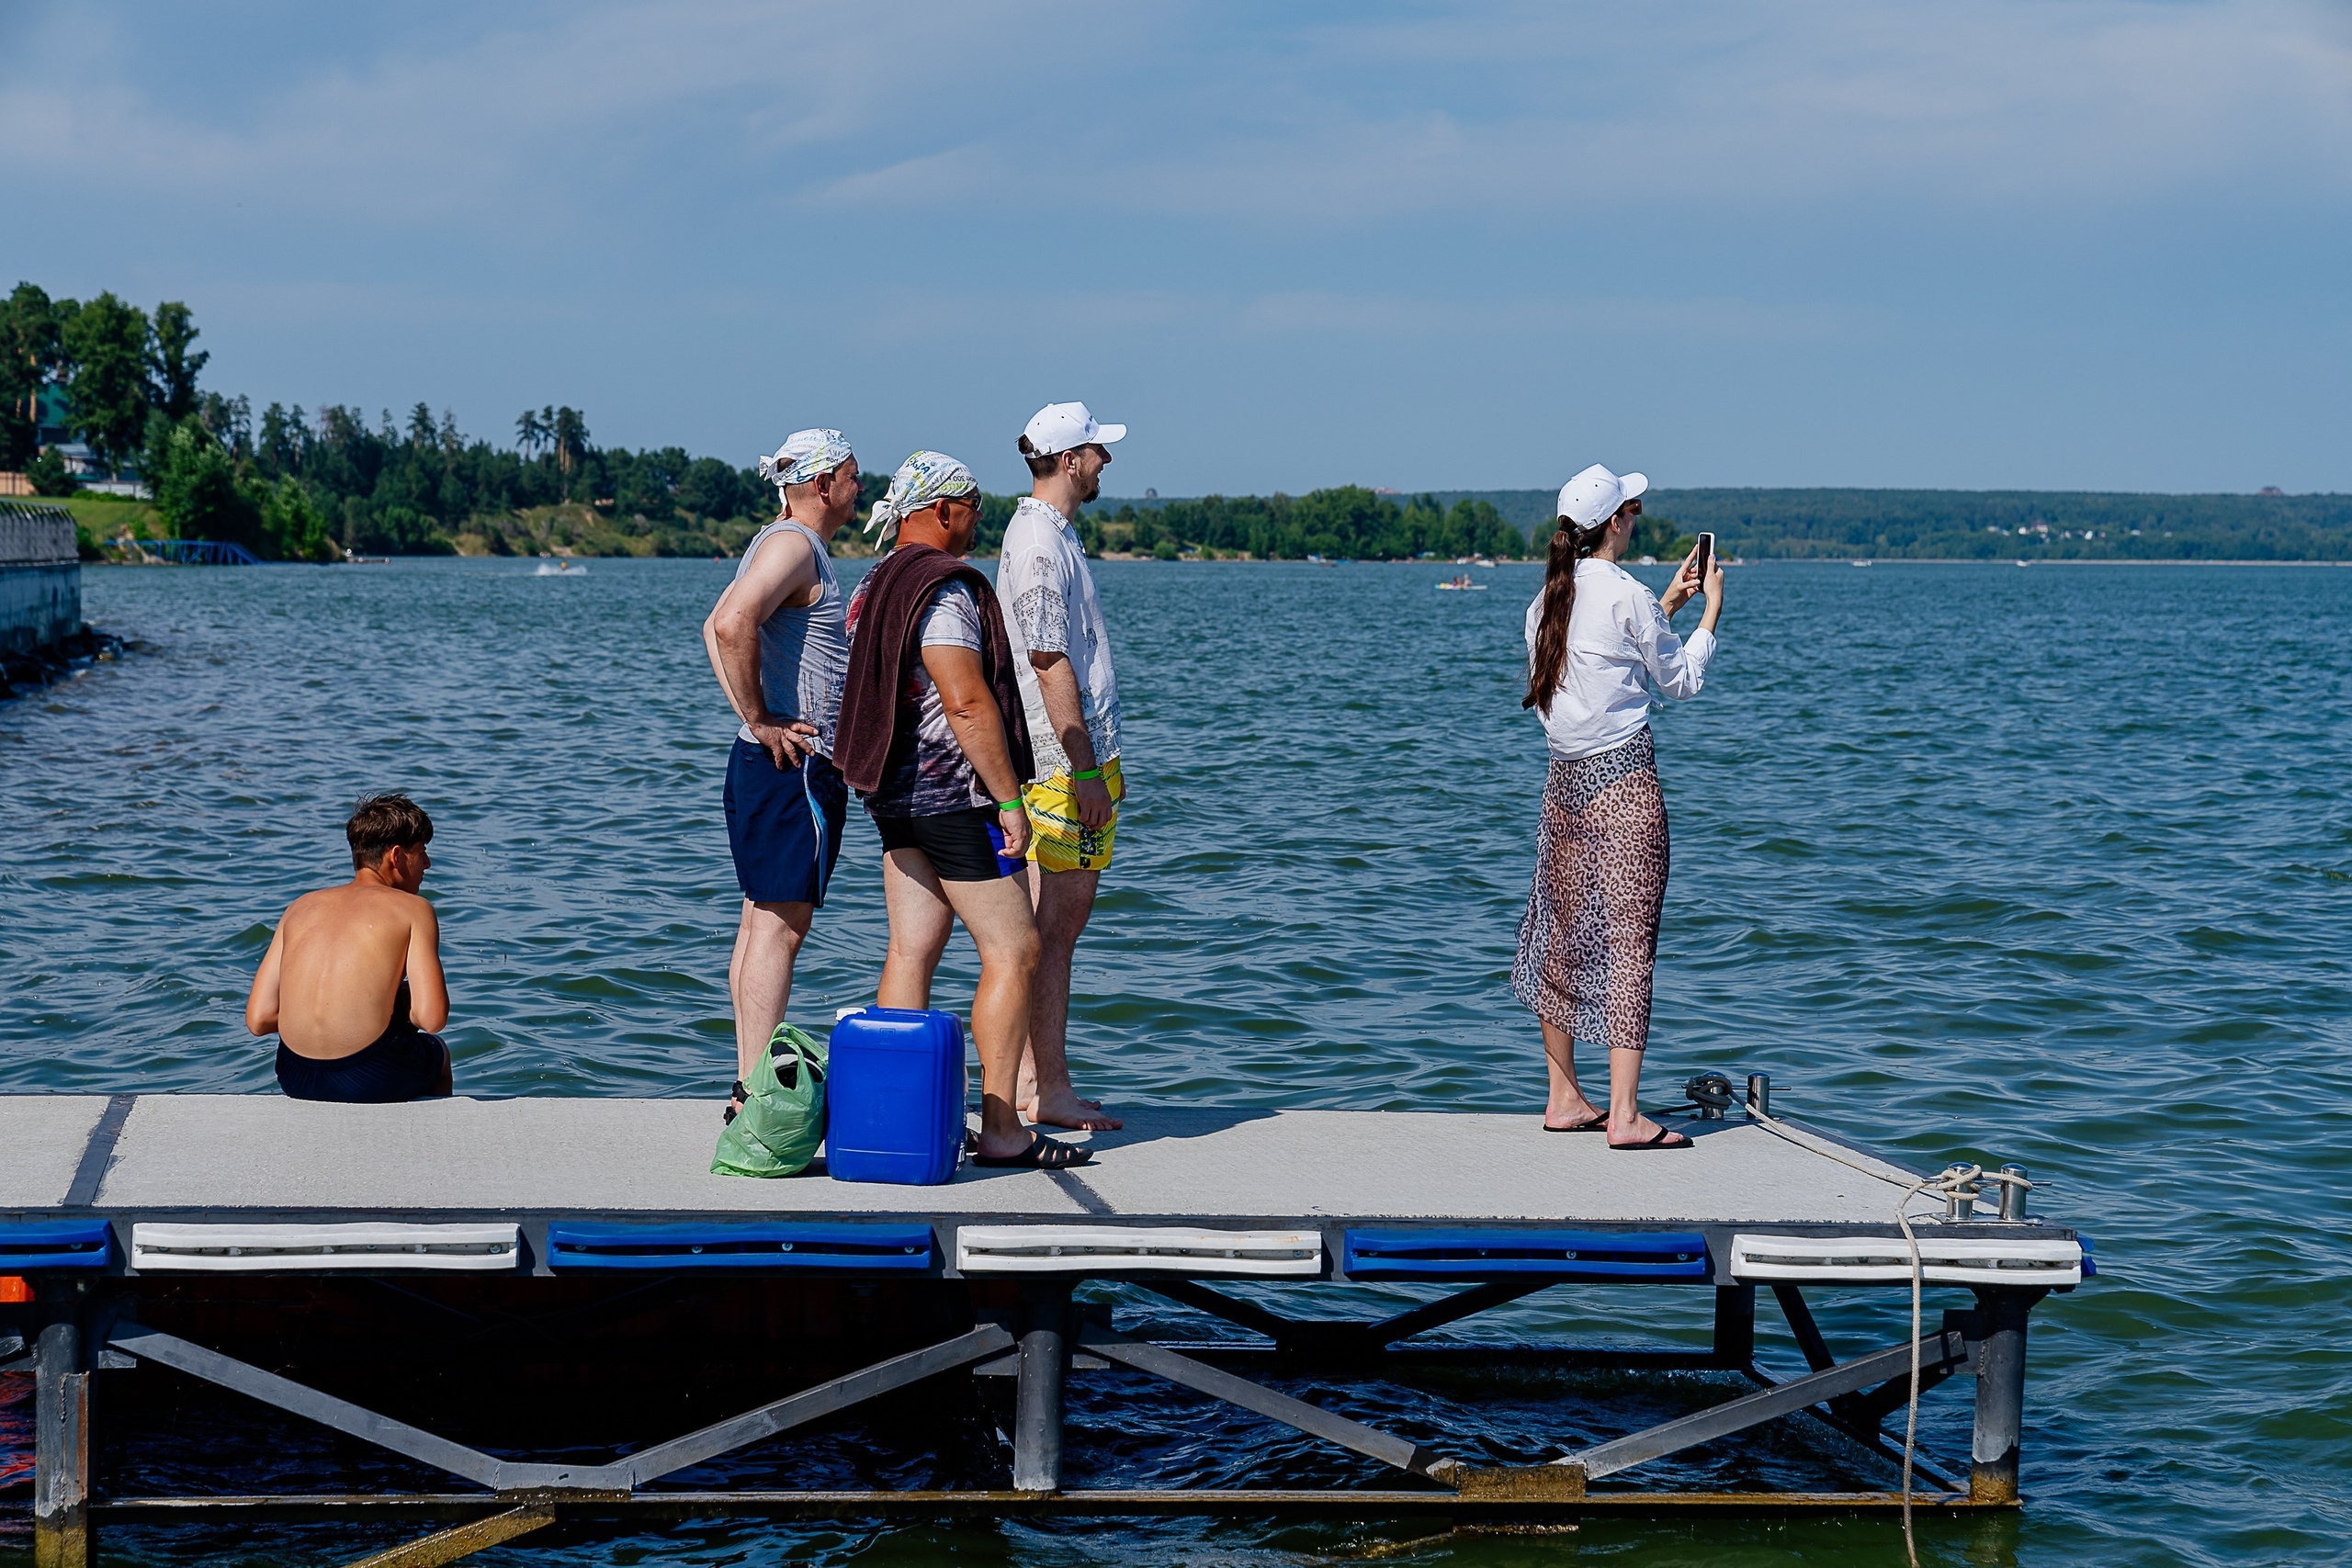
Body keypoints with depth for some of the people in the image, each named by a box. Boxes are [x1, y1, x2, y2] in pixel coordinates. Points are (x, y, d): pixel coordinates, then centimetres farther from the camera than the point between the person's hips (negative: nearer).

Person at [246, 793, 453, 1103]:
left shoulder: (301, 907, 12)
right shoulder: (412, 909, -1)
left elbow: (258, 1020, 4)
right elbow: (431, 1018, -11)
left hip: (296, 1079, 5)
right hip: (369, 1078, -4)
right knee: (439, 1054, 33)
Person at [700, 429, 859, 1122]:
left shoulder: (787, 544, 18)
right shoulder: (794, 544, -13)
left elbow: (717, 628, 26)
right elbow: (733, 624, -28)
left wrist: (750, 715, 16)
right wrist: (761, 720, -20)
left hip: (772, 761, 11)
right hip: (793, 762, -11)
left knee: (763, 926, 11)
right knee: (780, 928, -11)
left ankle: (751, 1090, 14)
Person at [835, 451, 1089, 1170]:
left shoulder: (874, 586, 15)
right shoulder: (945, 587, -15)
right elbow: (967, 702, -21)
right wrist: (1009, 799, -18)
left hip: (894, 790, 10)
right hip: (952, 792, -10)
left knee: (911, 951, 8)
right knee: (1013, 951, -6)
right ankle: (999, 1130, -7)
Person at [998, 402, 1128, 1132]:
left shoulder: (1046, 532, 17)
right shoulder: (1041, 542, -16)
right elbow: (1049, 664, -20)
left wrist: (1101, 761, 24)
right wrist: (1087, 770, -21)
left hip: (1074, 755, 10)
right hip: (1065, 765, -10)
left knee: (1053, 925, 13)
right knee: (1056, 928, -6)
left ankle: (1034, 1081, 18)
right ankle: (1050, 1091, -3)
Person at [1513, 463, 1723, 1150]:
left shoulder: (1549, 598, 8)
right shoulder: (1626, 596, -13)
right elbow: (1680, 679, -1)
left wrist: (1668, 603, 26)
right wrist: (1711, 609, 11)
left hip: (1565, 777, 7)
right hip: (1623, 777, -7)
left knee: (1565, 932, 14)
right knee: (1628, 938, -6)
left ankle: (1564, 1099, 22)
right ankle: (1624, 1114, -8)